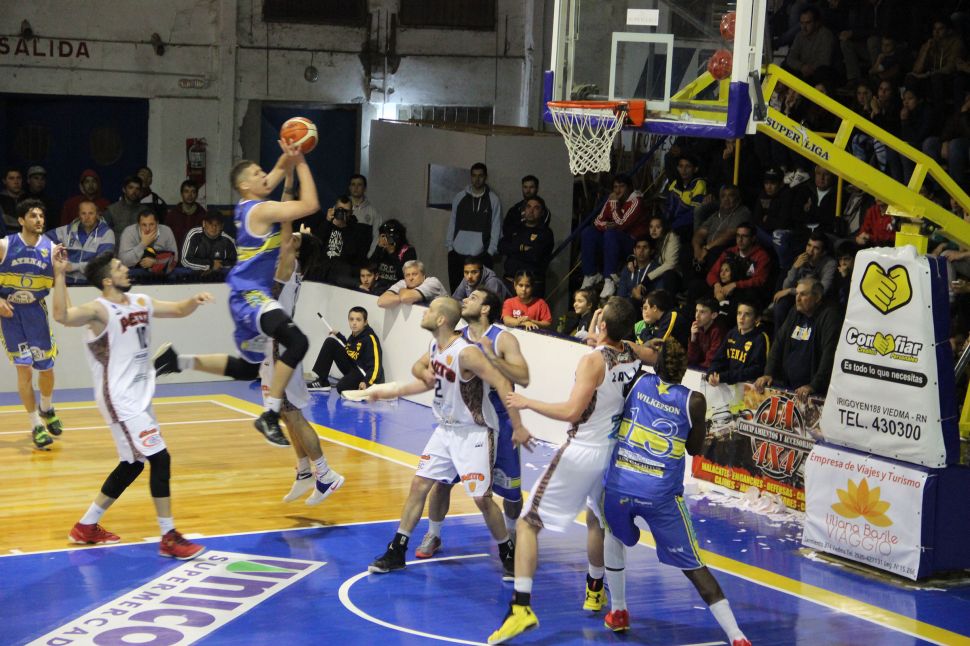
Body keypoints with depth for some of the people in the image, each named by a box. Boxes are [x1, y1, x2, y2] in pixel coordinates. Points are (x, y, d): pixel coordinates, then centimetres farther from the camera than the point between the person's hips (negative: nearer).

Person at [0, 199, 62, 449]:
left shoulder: (51, 248, -4)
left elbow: (58, 284, 0)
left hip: (36, 311, 2)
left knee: (46, 367, 8)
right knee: (24, 367, -7)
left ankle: (46, 409, 38)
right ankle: (36, 426, 3)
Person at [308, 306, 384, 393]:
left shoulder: (370, 338, -20)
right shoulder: (354, 335, 3)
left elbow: (376, 365, -27)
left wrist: (366, 382, -41)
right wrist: (338, 335, 18)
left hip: (365, 373, -9)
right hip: (352, 368, 9)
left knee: (342, 387, -37)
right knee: (331, 342, 2)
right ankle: (321, 381, 0)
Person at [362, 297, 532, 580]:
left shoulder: (466, 353, -25)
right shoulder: (435, 347, 2)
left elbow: (502, 384, -27)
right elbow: (430, 381, 20)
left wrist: (518, 427, -28)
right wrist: (390, 391, 11)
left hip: (473, 433, -8)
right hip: (446, 429, 8)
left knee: (482, 499, -8)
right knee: (419, 485, 6)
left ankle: (509, 554, 12)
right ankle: (396, 552, 14)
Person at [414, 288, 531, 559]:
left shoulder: (503, 339, -14)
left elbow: (523, 379, -25)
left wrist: (492, 356, -34)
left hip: (498, 420, -3)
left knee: (510, 488, 7)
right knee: (441, 479, -2)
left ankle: (510, 531, 35)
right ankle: (433, 536, 16)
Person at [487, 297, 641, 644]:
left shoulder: (592, 360, -19)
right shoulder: (633, 359, 1)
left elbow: (572, 411, -25)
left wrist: (527, 403, -15)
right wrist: (596, 339, 16)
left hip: (581, 454, -7)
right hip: (614, 453, 7)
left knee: (528, 523, -3)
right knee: (598, 520, 32)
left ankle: (522, 606, -14)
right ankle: (595, 590, 47)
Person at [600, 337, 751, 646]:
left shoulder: (638, 381, 5)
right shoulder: (693, 401, 1)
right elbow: (695, 449, 14)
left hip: (619, 485, 2)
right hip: (662, 494, -1)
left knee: (614, 535, 34)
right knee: (692, 565, 6)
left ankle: (618, 613, 36)